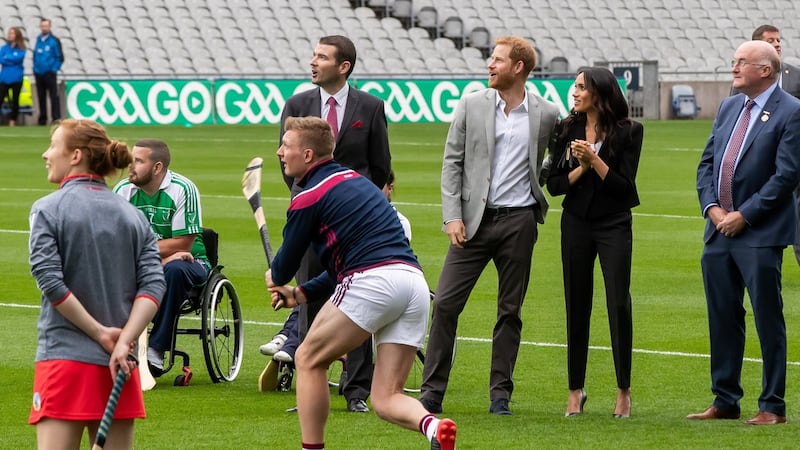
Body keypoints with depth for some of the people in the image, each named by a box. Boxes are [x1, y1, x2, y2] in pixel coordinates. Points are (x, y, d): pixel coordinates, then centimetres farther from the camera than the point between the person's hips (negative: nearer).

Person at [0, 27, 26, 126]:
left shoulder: (21, 49, 2)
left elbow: (18, 58, -15)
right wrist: (12, 60, -15)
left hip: (16, 78, -1)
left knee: (15, 101, 6)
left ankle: (12, 121, 15)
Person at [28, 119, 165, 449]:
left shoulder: (47, 210, -3)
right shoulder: (133, 217, 11)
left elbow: (51, 282, -12)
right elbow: (153, 285, 0)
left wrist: (101, 333, -8)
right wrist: (123, 341, -8)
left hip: (64, 358, -5)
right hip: (120, 362, 5)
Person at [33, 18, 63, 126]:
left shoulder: (54, 41, -4)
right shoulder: (38, 40, 12)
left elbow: (60, 57, -4)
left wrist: (54, 69, -9)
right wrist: (35, 68, 10)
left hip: (50, 73, -5)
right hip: (39, 74, 5)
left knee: (54, 97, -8)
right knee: (41, 98, 9)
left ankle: (56, 119, -9)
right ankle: (42, 120, 16)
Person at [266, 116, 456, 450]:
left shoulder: (308, 198, 1)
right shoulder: (355, 180, 27)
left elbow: (283, 268, 12)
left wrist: (275, 278, 35)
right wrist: (302, 294, 34)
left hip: (372, 282, -7)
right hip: (415, 281, 7)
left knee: (309, 360, 14)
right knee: (386, 400, 6)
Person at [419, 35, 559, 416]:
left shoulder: (547, 114, 2)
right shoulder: (471, 105, 3)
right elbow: (452, 163, 3)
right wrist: (452, 216, -6)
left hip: (519, 221, 0)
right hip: (475, 219, 0)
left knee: (510, 310, 6)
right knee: (445, 303, -5)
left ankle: (501, 393, 13)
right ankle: (432, 391, 0)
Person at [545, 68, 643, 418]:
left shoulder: (628, 132, -5)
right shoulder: (567, 130, 4)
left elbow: (624, 186, -10)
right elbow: (553, 184, 2)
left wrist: (594, 160, -18)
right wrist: (581, 168, -14)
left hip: (614, 225, -3)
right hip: (576, 223, 3)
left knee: (619, 304, -8)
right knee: (577, 306, 5)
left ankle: (624, 391, 2)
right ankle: (575, 391, 13)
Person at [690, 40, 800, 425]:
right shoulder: (729, 107, 14)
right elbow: (707, 162, 15)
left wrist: (744, 215, -15)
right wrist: (712, 207, -2)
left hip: (759, 234, -7)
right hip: (719, 231, 7)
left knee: (768, 320, -2)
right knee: (722, 319, 11)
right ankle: (725, 401, 20)